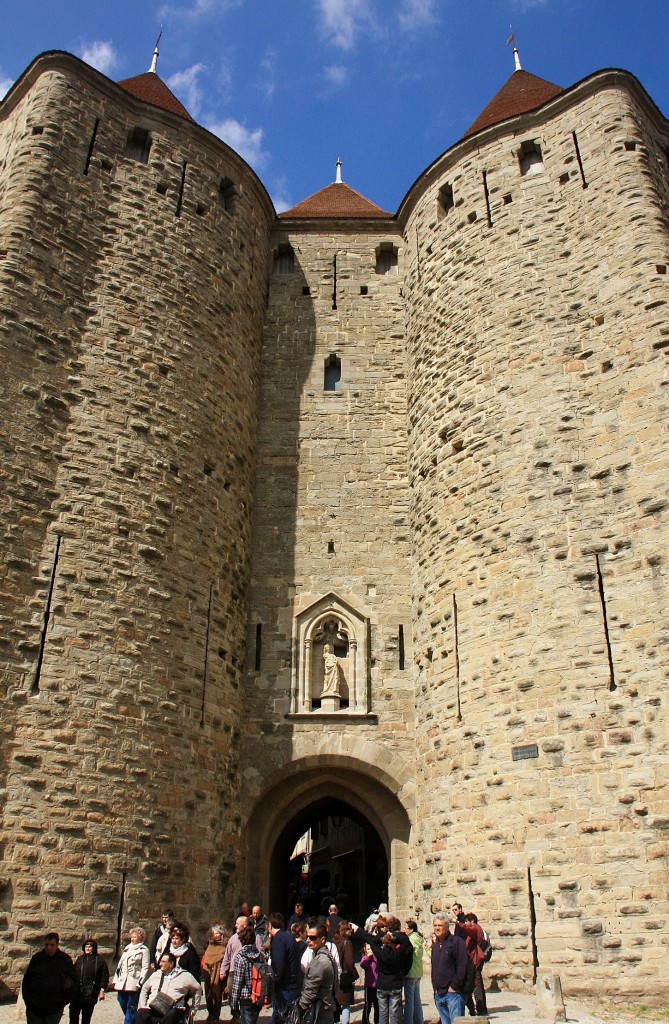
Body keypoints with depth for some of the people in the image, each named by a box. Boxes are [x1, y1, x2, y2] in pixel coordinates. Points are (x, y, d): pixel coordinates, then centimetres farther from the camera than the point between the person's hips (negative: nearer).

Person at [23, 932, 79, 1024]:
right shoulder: (36, 959, 2)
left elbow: (74, 981, 8)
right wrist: (28, 1000, 1)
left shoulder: (65, 960, 0)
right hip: (34, 1008, 1)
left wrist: (65, 1001, -2)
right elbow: (26, 981, 9)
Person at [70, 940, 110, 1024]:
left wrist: (102, 990, -9)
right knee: (73, 1016, 1)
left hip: (90, 994, -3)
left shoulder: (100, 960, 0)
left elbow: (105, 976, -3)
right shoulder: (79, 959, 11)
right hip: (76, 994, 3)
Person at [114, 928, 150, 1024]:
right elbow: (120, 964, 19)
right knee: (123, 1005, 9)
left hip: (133, 984, -7)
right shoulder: (127, 948, 19)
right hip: (122, 983, 7)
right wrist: (116, 980, 13)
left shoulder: (143, 950, -2)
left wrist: (139, 983, -15)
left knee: (131, 1008, -4)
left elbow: (145, 968, -7)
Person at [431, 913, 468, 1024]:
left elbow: (462, 967, -15)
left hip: (453, 994, -7)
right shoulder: (435, 945, 16)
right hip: (438, 994, 7)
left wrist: (454, 987, -14)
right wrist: (435, 988, 12)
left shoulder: (456, 941, -9)